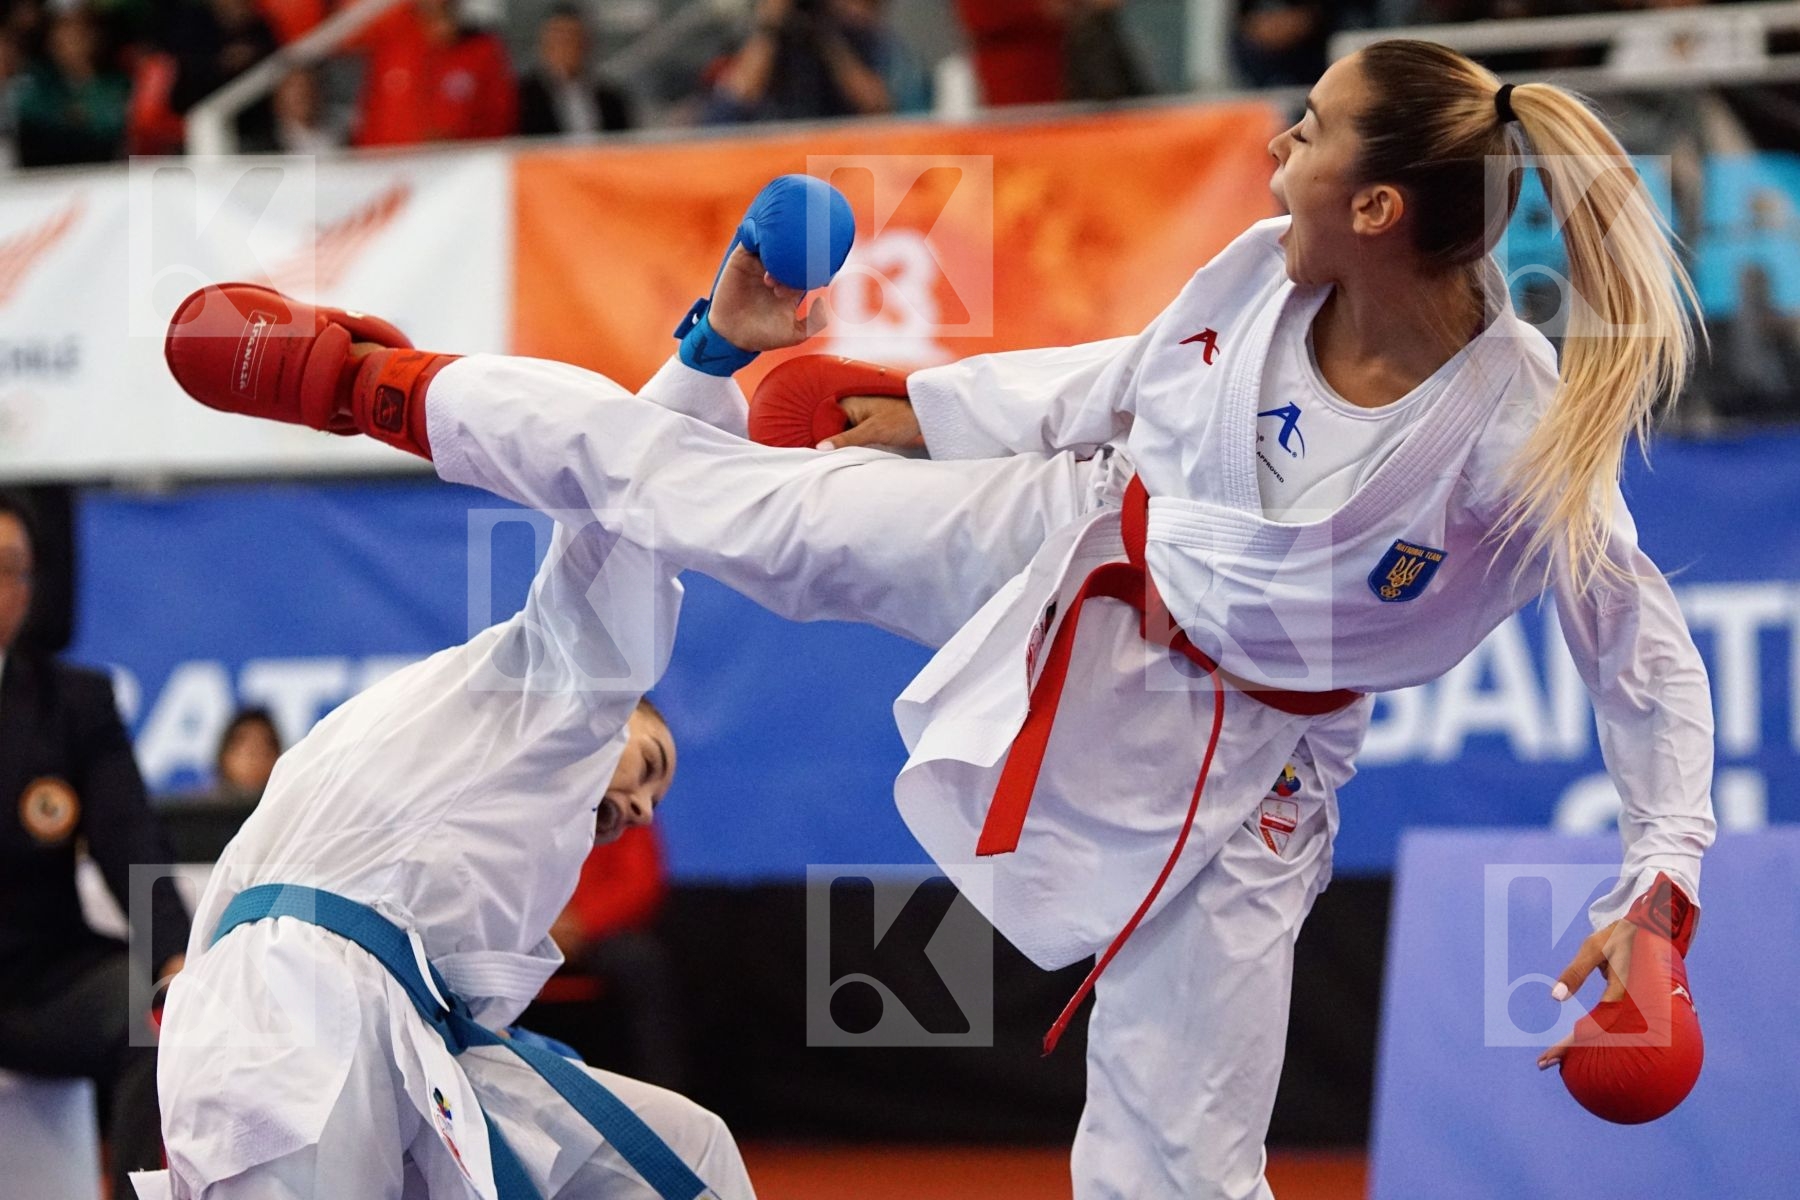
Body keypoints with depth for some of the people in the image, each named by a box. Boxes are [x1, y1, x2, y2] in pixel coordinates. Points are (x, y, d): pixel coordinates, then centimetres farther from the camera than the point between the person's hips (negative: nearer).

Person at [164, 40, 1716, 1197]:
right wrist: (918, 400, 15)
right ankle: (370, 382, 30)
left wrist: (1663, 884, -27)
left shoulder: (1522, 436, -29)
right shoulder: (1266, 274, -16)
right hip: (1073, 548, 4)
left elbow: (1646, 651, -18)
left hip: (1230, 765, -4)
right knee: (686, 475, 7)